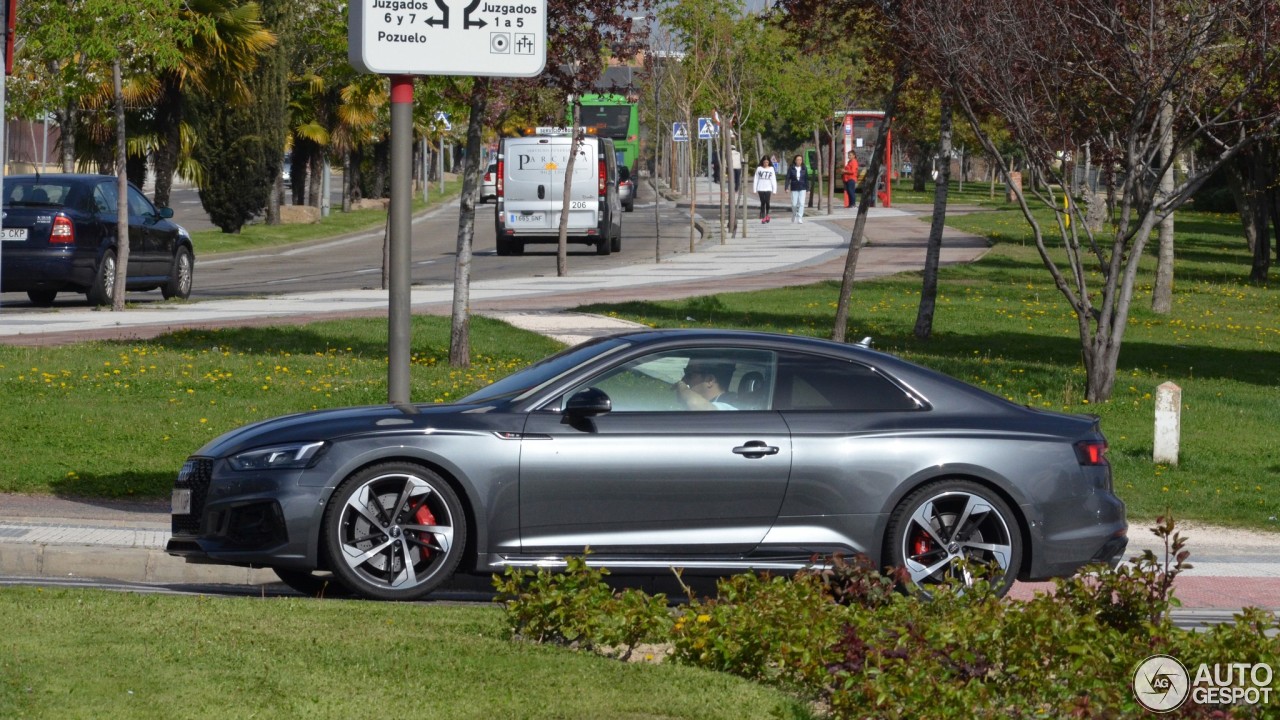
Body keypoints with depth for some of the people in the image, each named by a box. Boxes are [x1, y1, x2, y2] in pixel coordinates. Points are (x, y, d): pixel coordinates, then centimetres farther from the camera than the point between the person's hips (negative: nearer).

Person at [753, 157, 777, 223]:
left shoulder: (771, 169, 4)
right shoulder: (759, 169, 5)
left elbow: (773, 180, 4)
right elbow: (756, 179, 8)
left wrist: (774, 190, 0)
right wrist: (755, 189, 5)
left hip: (768, 188, -1)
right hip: (760, 189, 1)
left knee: (767, 202, -9)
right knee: (762, 202, -2)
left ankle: (767, 215, 16)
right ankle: (763, 217, 3)